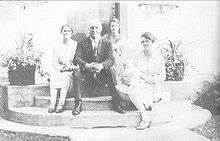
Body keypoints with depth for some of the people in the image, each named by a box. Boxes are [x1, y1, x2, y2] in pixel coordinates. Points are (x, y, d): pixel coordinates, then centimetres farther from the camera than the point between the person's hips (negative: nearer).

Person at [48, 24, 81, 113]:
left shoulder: (75, 45, 8)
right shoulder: (57, 45, 14)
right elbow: (55, 62, 8)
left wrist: (70, 67, -16)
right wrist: (61, 67, -11)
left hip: (71, 70, -2)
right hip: (59, 69, 2)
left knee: (65, 76, -34)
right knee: (54, 76, -31)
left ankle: (61, 104, -37)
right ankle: (52, 104, -35)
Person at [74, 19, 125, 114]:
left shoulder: (107, 44, 10)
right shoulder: (82, 43, 10)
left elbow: (111, 59, -6)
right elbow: (78, 58, -5)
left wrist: (101, 65, -30)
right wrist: (87, 65, -28)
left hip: (102, 74, 0)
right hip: (87, 75, 0)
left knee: (112, 71, -31)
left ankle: (116, 104, -22)